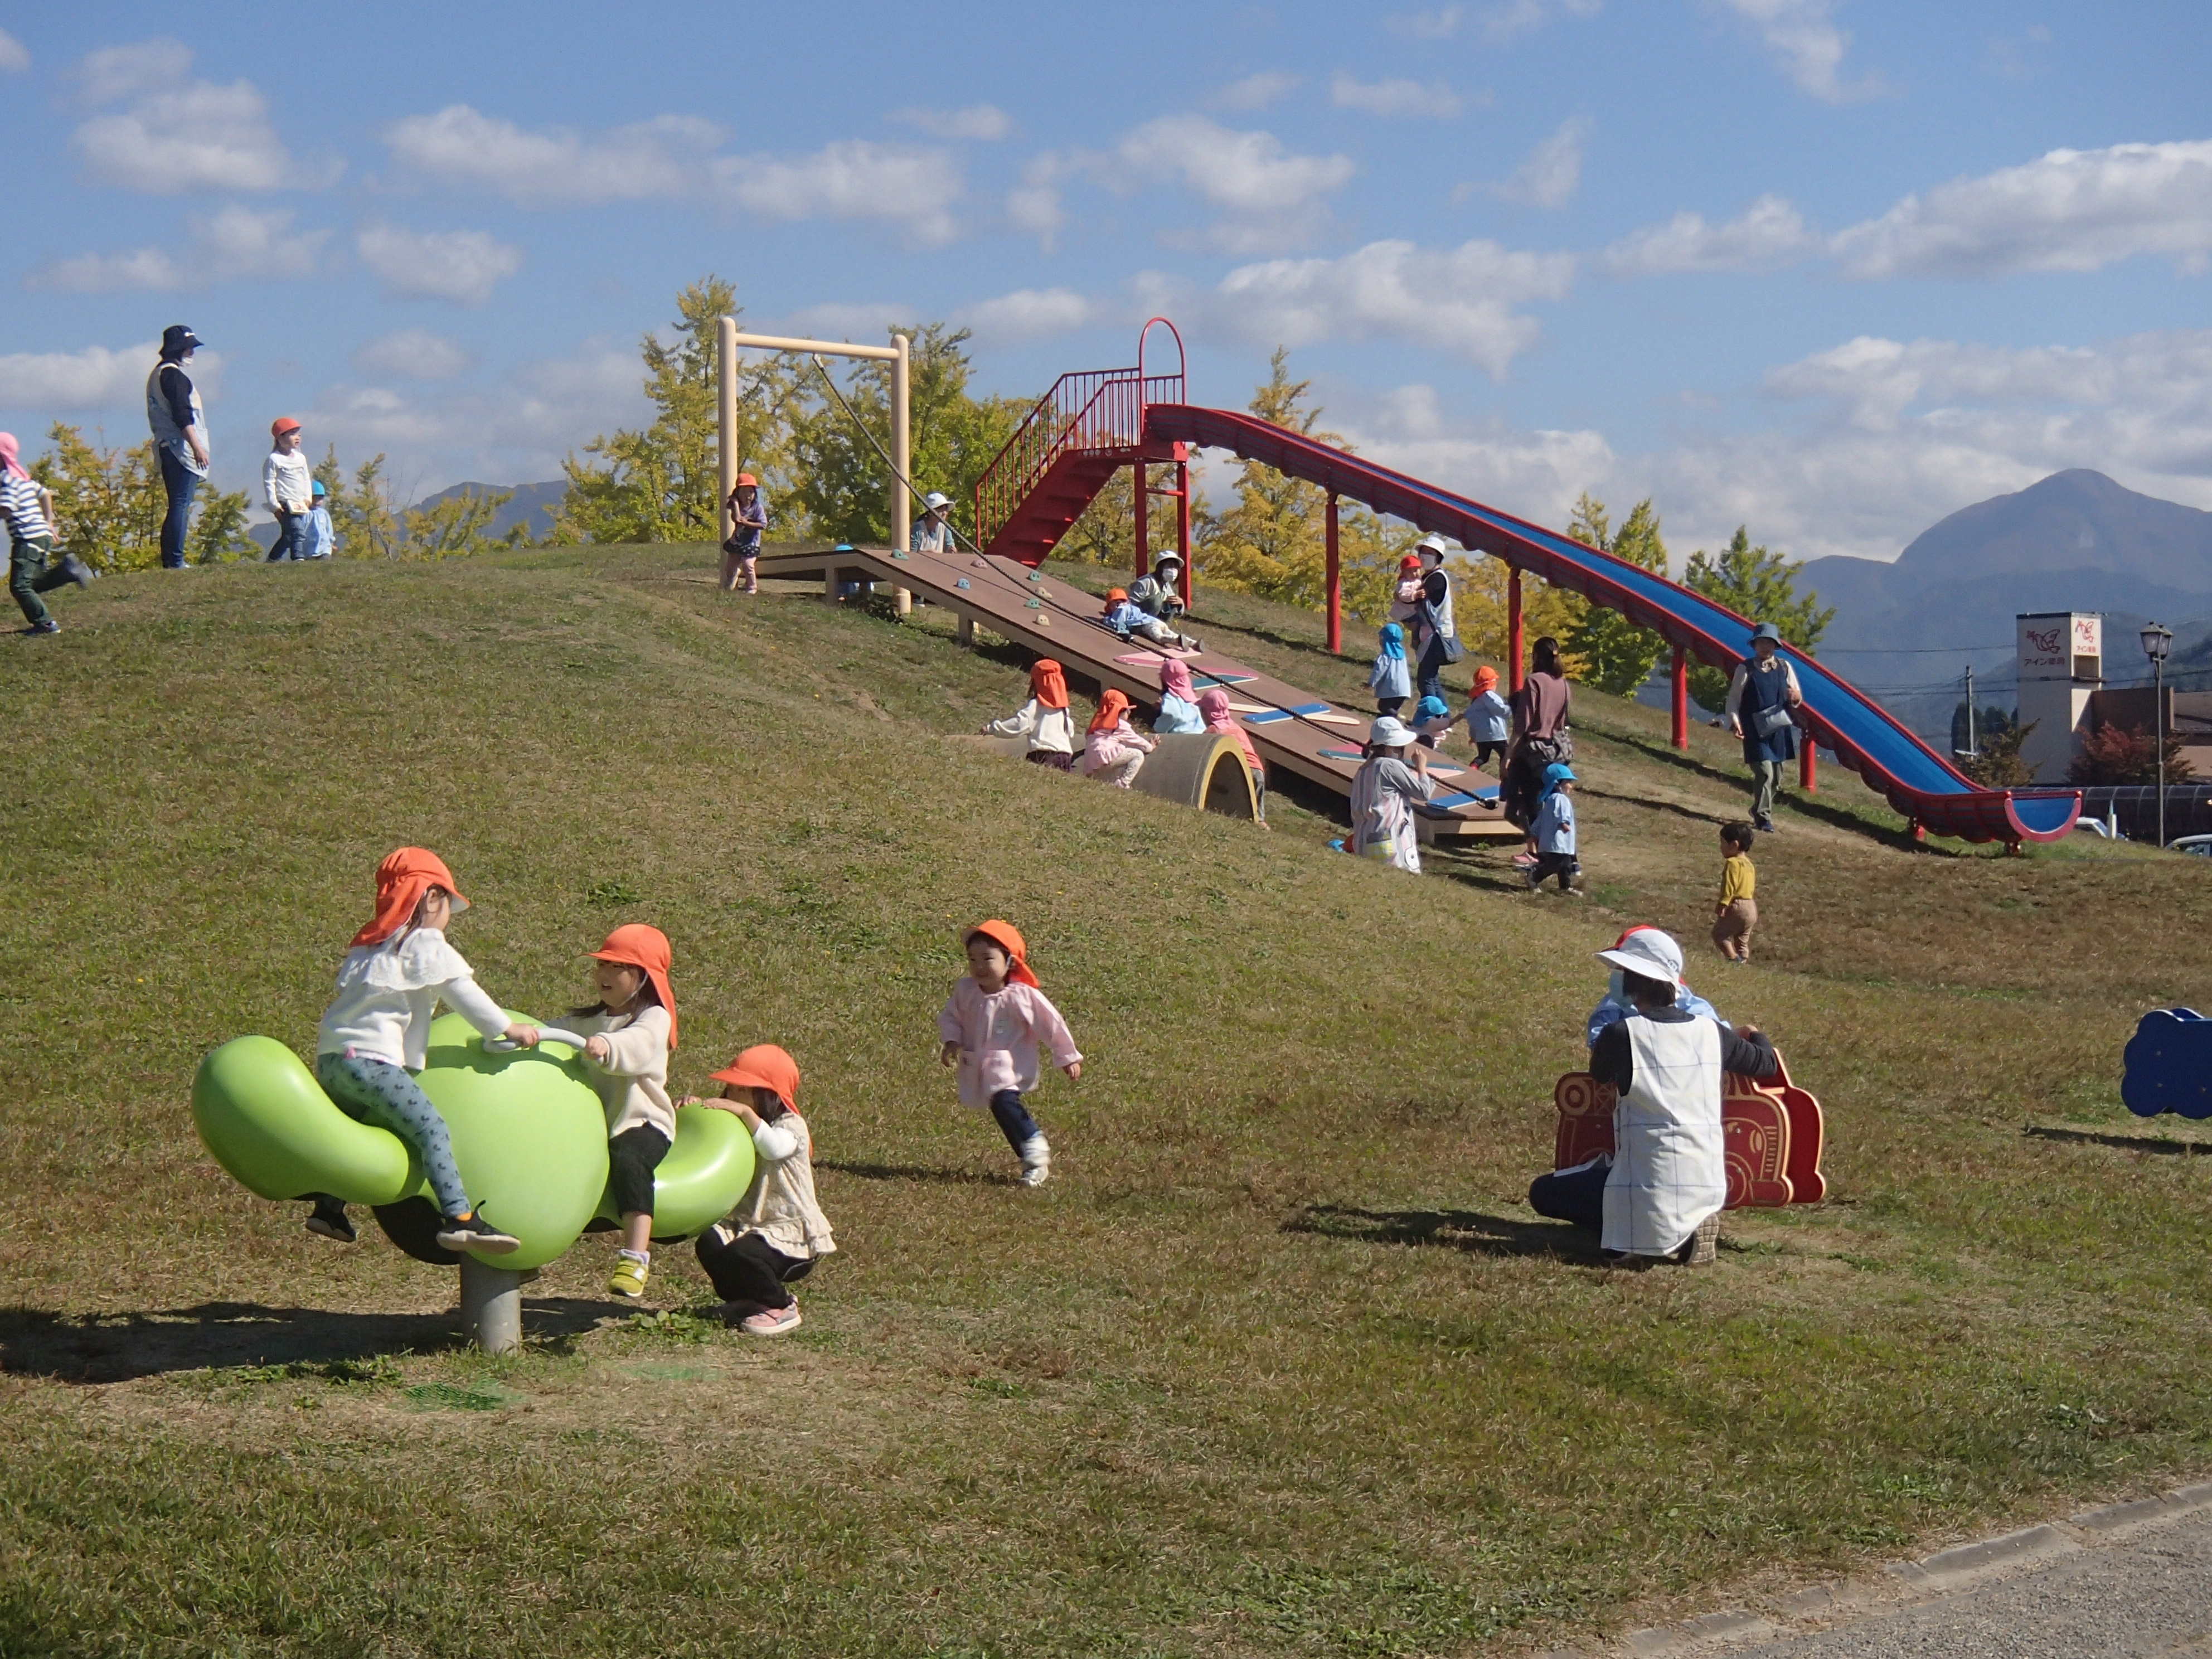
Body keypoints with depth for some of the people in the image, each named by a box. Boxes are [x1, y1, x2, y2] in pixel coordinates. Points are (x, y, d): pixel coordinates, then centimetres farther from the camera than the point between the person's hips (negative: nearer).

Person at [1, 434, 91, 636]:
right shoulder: (23, 475, 18)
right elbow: (45, 494, 25)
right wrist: (49, 523, 26)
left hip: (28, 538, -10)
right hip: (43, 534, 10)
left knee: (19, 585, -8)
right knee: (35, 584, 14)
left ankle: (45, 624, -11)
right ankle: (67, 569, 1)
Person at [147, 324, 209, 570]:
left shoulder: (157, 375, 21)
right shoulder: (174, 375, -10)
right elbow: (182, 416, -19)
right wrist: (197, 447, -20)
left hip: (166, 447, 10)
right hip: (181, 448, -10)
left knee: (177, 506, 12)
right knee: (181, 505, -12)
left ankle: (168, 561, 10)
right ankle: (175, 562, -16)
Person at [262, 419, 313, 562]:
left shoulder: (300, 458, 15)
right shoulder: (274, 459, -5)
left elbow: (307, 479, 21)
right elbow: (269, 483, -8)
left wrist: (308, 498, 7)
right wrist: (274, 505, -14)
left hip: (300, 505, 7)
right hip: (285, 504, -7)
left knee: (288, 535, 12)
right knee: (296, 530, -21)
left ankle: (273, 558, 23)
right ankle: (297, 557, -25)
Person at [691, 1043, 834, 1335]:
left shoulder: (791, 1126, -7)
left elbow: (775, 1148, -31)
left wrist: (747, 1113, -36)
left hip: (793, 1234, -6)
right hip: (746, 1223, 7)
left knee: (742, 1253, -31)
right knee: (709, 1244, -21)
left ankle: (781, 1308, -4)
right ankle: (748, 1301, 5)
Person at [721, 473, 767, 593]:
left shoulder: (758, 507, -12)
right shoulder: (738, 506, -3)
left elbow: (763, 525, -19)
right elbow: (737, 518, -24)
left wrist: (746, 523, -22)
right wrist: (735, 502, -20)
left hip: (751, 543, -4)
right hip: (737, 542, 4)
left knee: (748, 564, -23)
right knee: (729, 567, 14)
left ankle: (752, 587, 0)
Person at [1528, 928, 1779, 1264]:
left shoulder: (1621, 1034, -8)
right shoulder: (1710, 1032, 3)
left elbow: (1599, 1076, 14)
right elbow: (1768, 1065, 20)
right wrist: (1755, 1037, 43)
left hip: (1652, 1187, -5)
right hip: (1709, 1190, 5)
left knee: (1543, 1192, 13)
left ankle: (1633, 1233, -5)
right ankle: (1691, 1224, 9)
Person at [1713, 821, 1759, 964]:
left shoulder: (1732, 863, -15)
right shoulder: (1748, 864, 15)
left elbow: (1729, 887, -22)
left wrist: (1723, 904, -23)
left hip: (1737, 907, -9)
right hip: (1751, 907, 9)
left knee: (1719, 933, -1)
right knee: (1743, 940, 16)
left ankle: (1734, 959, -13)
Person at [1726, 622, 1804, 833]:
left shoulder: (1784, 667, 8)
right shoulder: (1745, 669, -3)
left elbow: (1797, 699, 12)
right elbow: (1734, 698, 0)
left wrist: (1796, 697, -11)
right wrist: (1735, 721, -14)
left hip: (1781, 729, 5)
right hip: (1756, 730, -5)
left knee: (1777, 777, 11)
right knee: (1765, 773, -14)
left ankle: (1760, 810, 29)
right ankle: (1763, 817, -6)